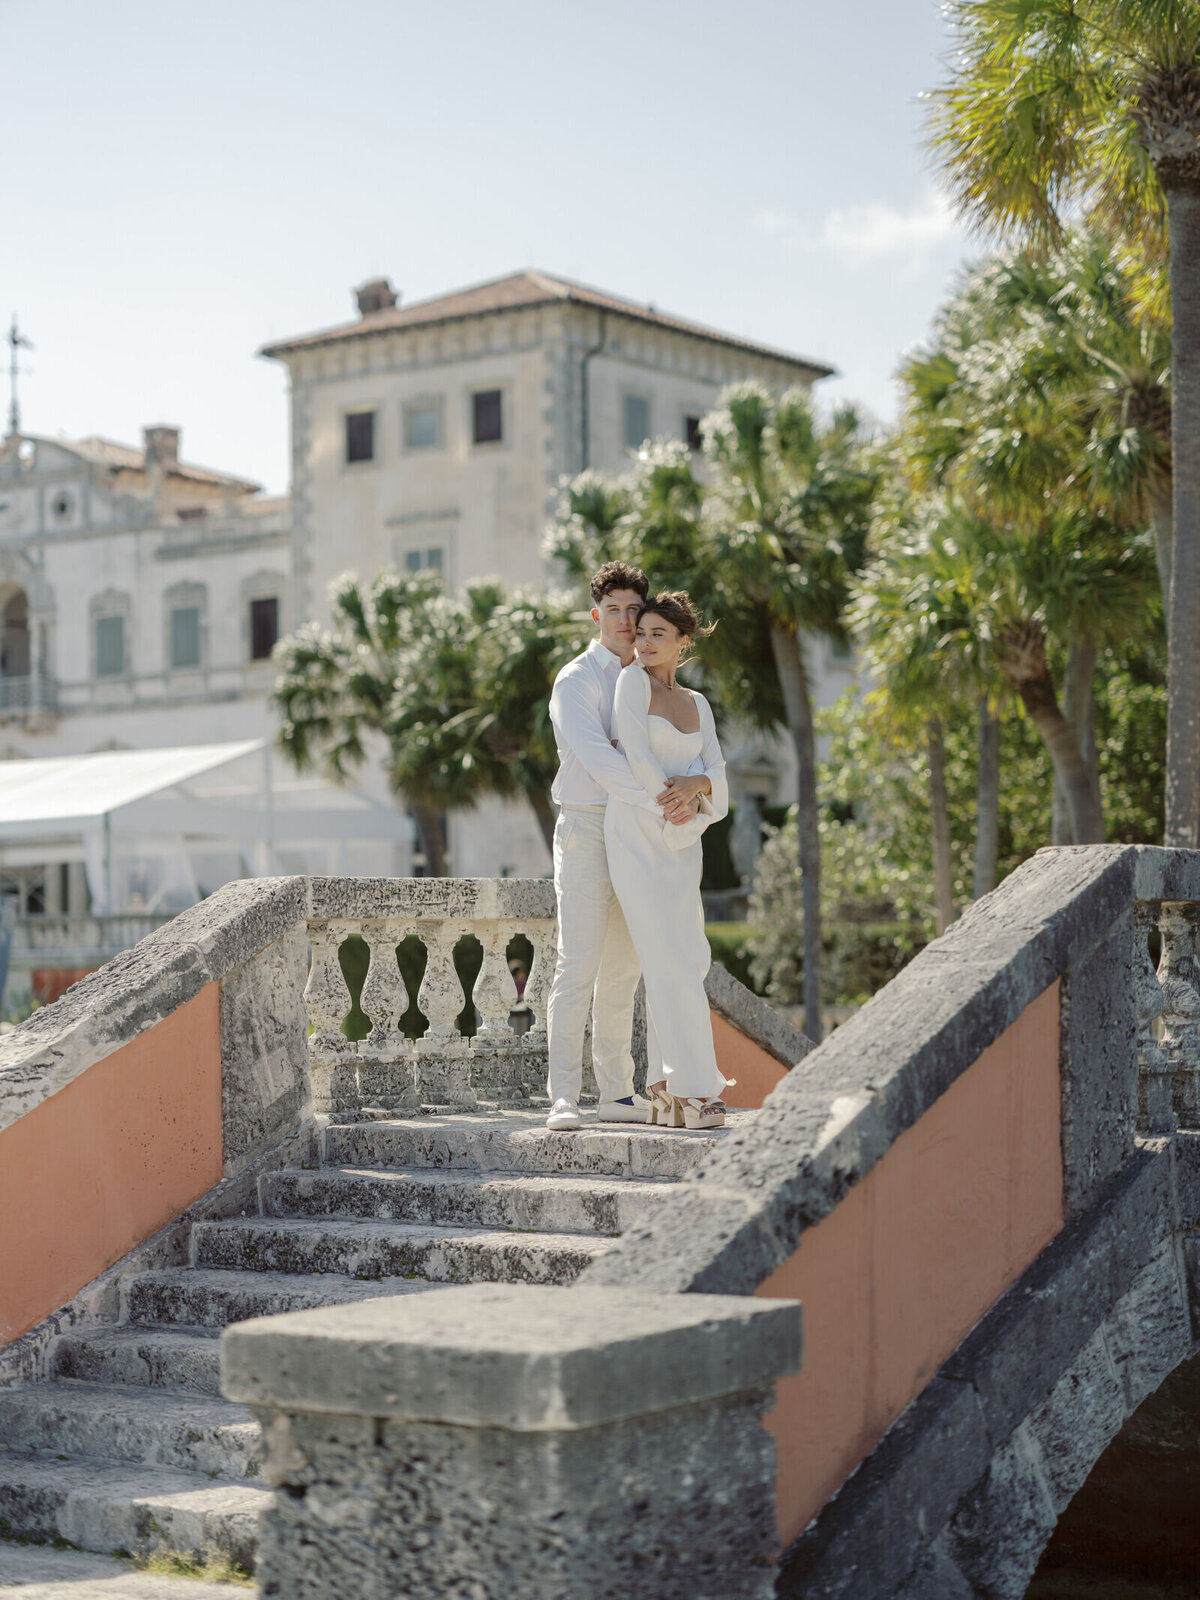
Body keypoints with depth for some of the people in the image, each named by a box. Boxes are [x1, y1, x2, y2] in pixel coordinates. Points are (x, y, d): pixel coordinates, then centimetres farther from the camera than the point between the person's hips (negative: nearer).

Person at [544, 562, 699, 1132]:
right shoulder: (576, 680, -6)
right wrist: (659, 803, -25)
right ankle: (563, 1097, -14)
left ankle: (617, 1092, 14)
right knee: (577, 964, -12)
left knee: (622, 968, 9)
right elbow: (596, 758, -19)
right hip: (586, 828, -7)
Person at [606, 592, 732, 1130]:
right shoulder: (633, 680, -3)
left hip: (680, 843, 6)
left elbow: (716, 776, 4)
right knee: (669, 963, -12)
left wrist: (694, 787, -17)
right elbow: (636, 756, -13)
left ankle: (665, 1090, 9)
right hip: (635, 834, -6)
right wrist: (673, 802, -5)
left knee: (682, 963, 3)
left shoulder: (697, 705, 15)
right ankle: (692, 1090, -10)